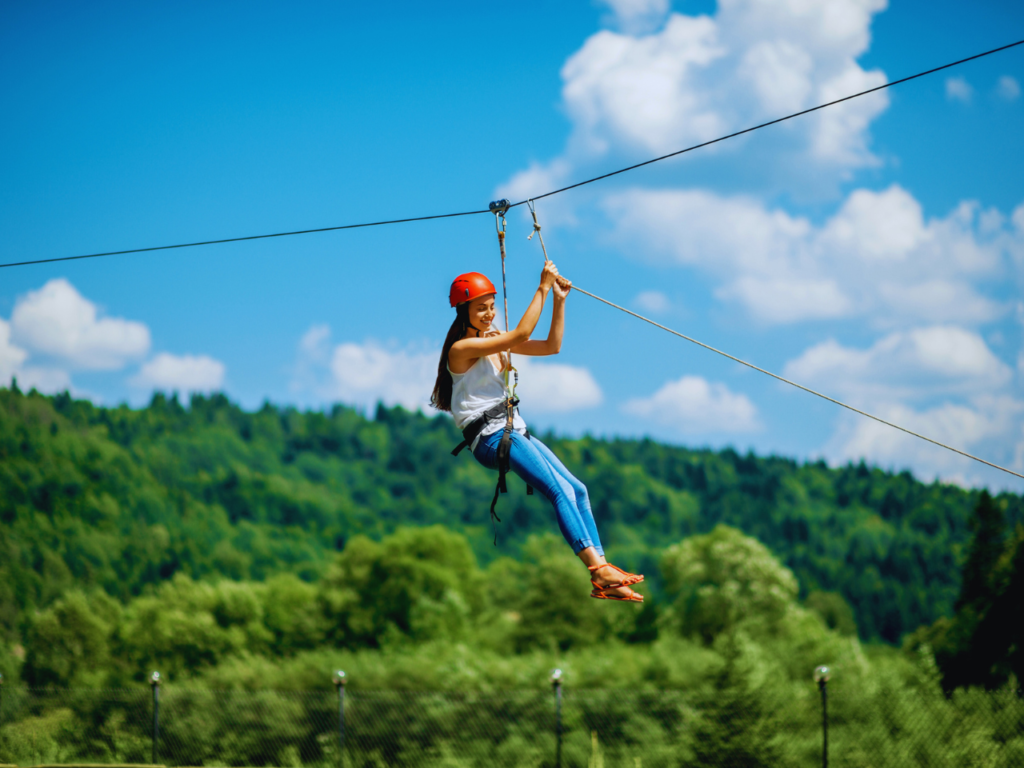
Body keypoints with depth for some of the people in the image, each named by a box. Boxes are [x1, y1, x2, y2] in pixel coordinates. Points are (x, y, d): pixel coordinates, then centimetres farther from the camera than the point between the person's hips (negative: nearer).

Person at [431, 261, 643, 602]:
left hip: (515, 431, 9)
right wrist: (542, 289, -17)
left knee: (578, 490, -4)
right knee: (561, 491, -23)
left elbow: (552, 346, 15)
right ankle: (599, 570, -31)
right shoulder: (462, 348, -10)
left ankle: (602, 582, -11)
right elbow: (520, 335, -20)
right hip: (489, 437, -9)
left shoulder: (496, 341, 16)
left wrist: (559, 300, 6)